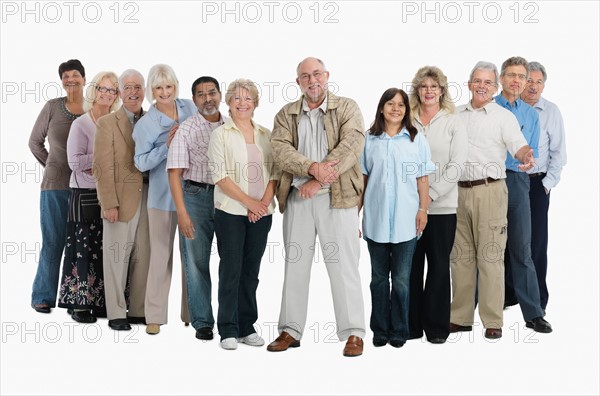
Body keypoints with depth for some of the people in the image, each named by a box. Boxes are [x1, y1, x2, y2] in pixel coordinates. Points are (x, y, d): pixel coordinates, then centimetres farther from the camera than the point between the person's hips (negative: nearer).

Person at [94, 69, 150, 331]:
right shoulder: (107, 123, -1)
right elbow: (102, 168, -7)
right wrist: (109, 203, -13)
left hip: (149, 198, 4)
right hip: (121, 200, -4)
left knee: (143, 256, 8)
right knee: (117, 257, 2)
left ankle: (139, 310, 18)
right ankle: (116, 314, 11)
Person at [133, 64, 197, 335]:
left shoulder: (189, 107, 5)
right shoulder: (145, 124, -6)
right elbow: (141, 163, -9)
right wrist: (167, 145, -18)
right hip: (163, 194, -3)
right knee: (161, 254, 0)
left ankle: (192, 311, 20)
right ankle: (155, 315, 10)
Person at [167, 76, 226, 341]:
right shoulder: (186, 129, -2)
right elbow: (175, 172, -7)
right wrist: (181, 212, -14)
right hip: (196, 197, -2)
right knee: (196, 262, 3)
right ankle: (202, 322, 13)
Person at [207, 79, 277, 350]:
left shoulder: (266, 135, 11)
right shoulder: (221, 134, 0)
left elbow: (274, 173, 8)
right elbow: (220, 176, -8)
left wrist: (264, 202, -8)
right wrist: (249, 202, -13)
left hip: (261, 213, 4)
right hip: (231, 212, -3)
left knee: (251, 270, 9)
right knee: (231, 270, -1)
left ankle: (247, 327, 17)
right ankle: (228, 330, 7)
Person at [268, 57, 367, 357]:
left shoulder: (347, 108, 3)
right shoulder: (286, 114, 11)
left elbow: (351, 146, -10)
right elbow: (280, 149, -4)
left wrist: (318, 181, -16)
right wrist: (313, 168, -21)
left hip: (337, 197, -3)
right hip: (296, 197, 3)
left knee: (343, 265, -2)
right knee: (295, 265, 9)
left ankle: (353, 333, 5)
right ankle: (291, 330, 19)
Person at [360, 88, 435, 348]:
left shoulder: (417, 139, 5)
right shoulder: (370, 140, 7)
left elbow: (422, 179, 4)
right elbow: (362, 179, 9)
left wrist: (423, 209, -4)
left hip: (406, 220, -1)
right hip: (376, 219, 1)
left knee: (401, 279, 2)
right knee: (379, 277, 9)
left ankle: (399, 331, 13)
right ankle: (380, 331, 18)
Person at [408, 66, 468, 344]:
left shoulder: (453, 123, 4)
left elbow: (456, 165, -3)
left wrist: (431, 194, -12)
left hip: (442, 206, -1)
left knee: (439, 266, 4)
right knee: (411, 266, 5)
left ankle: (436, 326, 14)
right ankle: (411, 325, 16)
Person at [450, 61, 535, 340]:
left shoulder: (504, 116, 2)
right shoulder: (455, 115, 15)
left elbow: (518, 145, -13)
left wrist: (527, 157, -34)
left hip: (490, 191, -4)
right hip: (458, 191, 5)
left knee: (490, 256, -4)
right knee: (460, 256, 10)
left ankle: (493, 321, 3)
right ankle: (460, 317, 19)